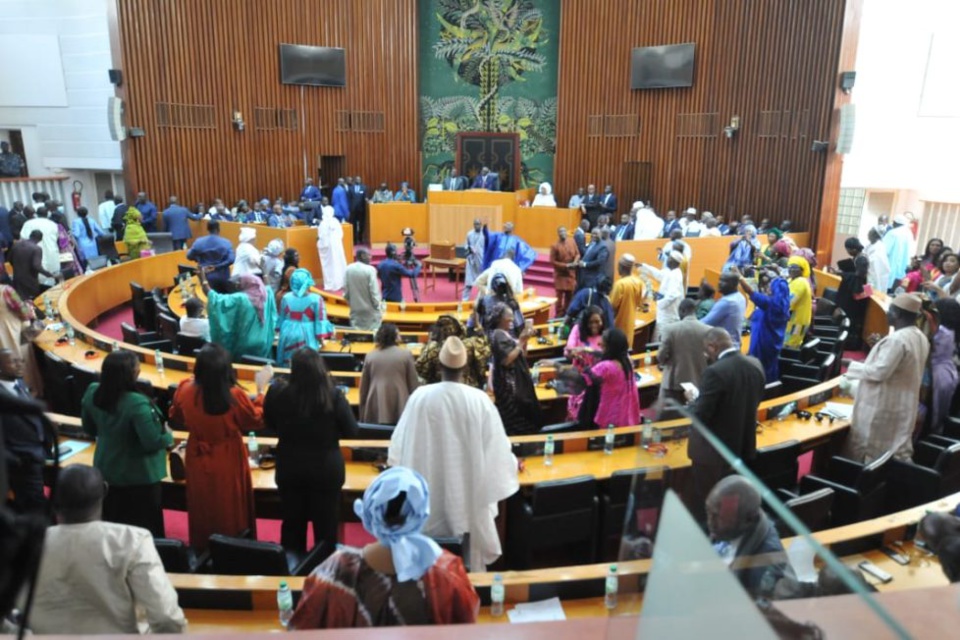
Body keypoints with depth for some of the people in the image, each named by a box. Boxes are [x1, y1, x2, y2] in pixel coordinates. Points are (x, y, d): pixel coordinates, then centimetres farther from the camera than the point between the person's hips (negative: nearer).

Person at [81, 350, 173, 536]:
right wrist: (168, 435, -8)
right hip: (139, 476, -7)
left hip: (106, 470, 7)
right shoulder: (137, 404, -32)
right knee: (145, 530, 11)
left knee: (111, 527, 24)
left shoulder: (92, 392, -10)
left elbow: (89, 430, 6)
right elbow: (153, 443, -27)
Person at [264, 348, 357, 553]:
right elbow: (352, 431, -10)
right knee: (326, 526, 14)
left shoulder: (278, 392, -15)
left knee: (292, 524, 21)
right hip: (326, 468, -2)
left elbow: (269, 424, 3)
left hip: (289, 467, 3)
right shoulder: (334, 396, -21)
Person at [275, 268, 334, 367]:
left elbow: (280, 318, 10)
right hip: (306, 337, -4)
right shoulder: (316, 299, -12)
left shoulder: (286, 297, -1)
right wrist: (321, 338, 1)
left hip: (288, 335, 4)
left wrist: (282, 330, 25)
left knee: (286, 365, 14)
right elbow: (321, 321, -9)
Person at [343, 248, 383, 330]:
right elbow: (374, 292, -15)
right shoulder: (370, 270, -16)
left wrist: (352, 304, 17)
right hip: (370, 310, -5)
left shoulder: (348, 269, 0)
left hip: (355, 311, 5)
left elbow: (345, 292, 3)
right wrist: (378, 307, -2)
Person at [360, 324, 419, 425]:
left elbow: (363, 388, 11)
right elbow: (413, 384, 2)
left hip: (375, 412, 2)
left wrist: (362, 416, 19)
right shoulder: (406, 354, 0)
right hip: (400, 410, -2)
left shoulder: (370, 356, 7)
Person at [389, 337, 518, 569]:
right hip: (468, 487, 0)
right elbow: (495, 442, -4)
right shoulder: (479, 400, -15)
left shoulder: (420, 396, -14)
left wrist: (397, 466, 21)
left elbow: (401, 441, -1)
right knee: (470, 548, 17)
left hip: (428, 486, 1)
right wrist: (511, 462, 17)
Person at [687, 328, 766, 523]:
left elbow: (701, 415, -25)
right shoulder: (756, 365, -3)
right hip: (743, 444, 8)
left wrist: (695, 398, -4)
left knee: (703, 503, 11)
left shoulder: (715, 372, -27)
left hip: (713, 449, -7)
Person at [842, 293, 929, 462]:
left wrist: (852, 365, -14)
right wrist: (882, 347, 15)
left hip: (882, 407, -9)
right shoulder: (920, 338, 6)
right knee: (896, 452, 15)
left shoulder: (897, 339, -24)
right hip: (902, 406, 9)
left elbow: (879, 372, -25)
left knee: (865, 454, 6)